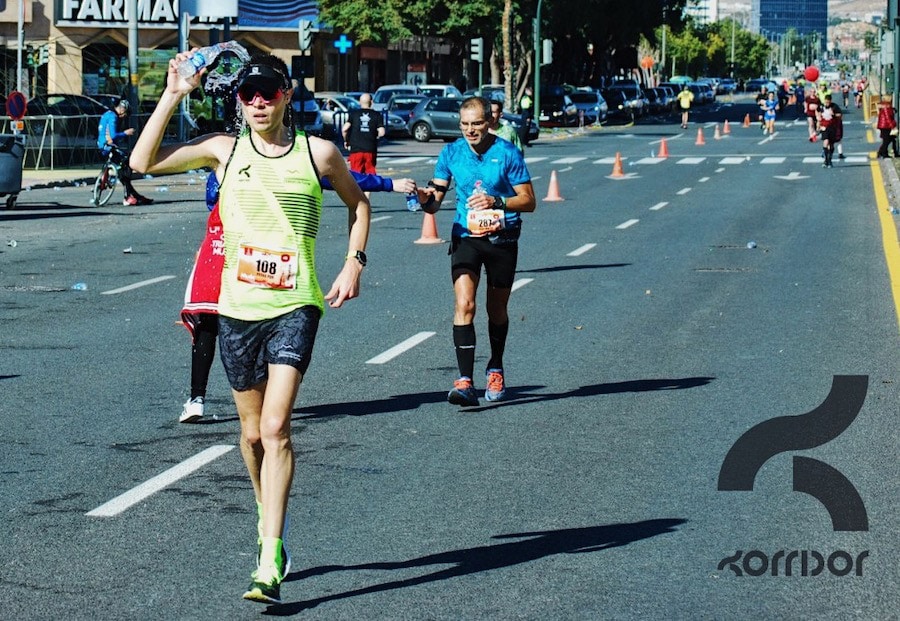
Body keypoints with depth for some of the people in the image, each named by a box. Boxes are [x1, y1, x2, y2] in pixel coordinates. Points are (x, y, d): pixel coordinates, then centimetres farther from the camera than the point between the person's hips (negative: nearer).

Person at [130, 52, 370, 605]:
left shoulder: (317, 153, 1)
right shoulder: (225, 150, 3)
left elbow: (358, 202, 18)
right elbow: (144, 161, -3)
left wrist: (354, 263, 6)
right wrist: (173, 97, -7)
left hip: (295, 306, -3)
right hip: (238, 308, 3)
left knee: (275, 429, -15)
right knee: (252, 433, 13)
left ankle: (270, 563, -17)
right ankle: (269, 526, 38)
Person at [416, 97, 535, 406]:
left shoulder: (507, 153, -7)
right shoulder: (451, 153, 0)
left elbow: (528, 201, -5)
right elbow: (435, 203, 2)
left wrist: (496, 202, -21)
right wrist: (426, 198, -22)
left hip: (502, 239, -1)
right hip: (466, 237, 1)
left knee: (497, 310, 12)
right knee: (464, 304, -18)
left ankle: (495, 370, 37)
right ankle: (465, 381, -23)